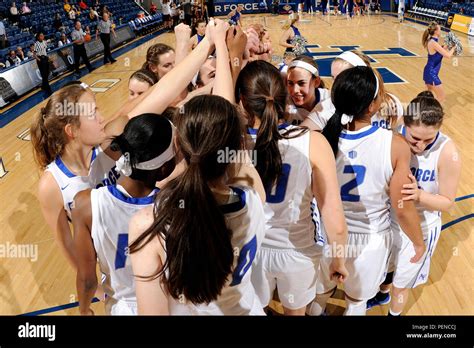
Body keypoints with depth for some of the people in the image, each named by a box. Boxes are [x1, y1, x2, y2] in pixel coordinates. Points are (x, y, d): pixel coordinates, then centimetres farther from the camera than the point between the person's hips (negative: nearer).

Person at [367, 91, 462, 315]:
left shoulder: (447, 152, -27)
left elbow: (447, 202, -18)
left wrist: (419, 195, -34)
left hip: (419, 228, -2)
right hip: (388, 218, 3)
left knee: (402, 280, 19)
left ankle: (395, 312, 51)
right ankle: (382, 294, 63)